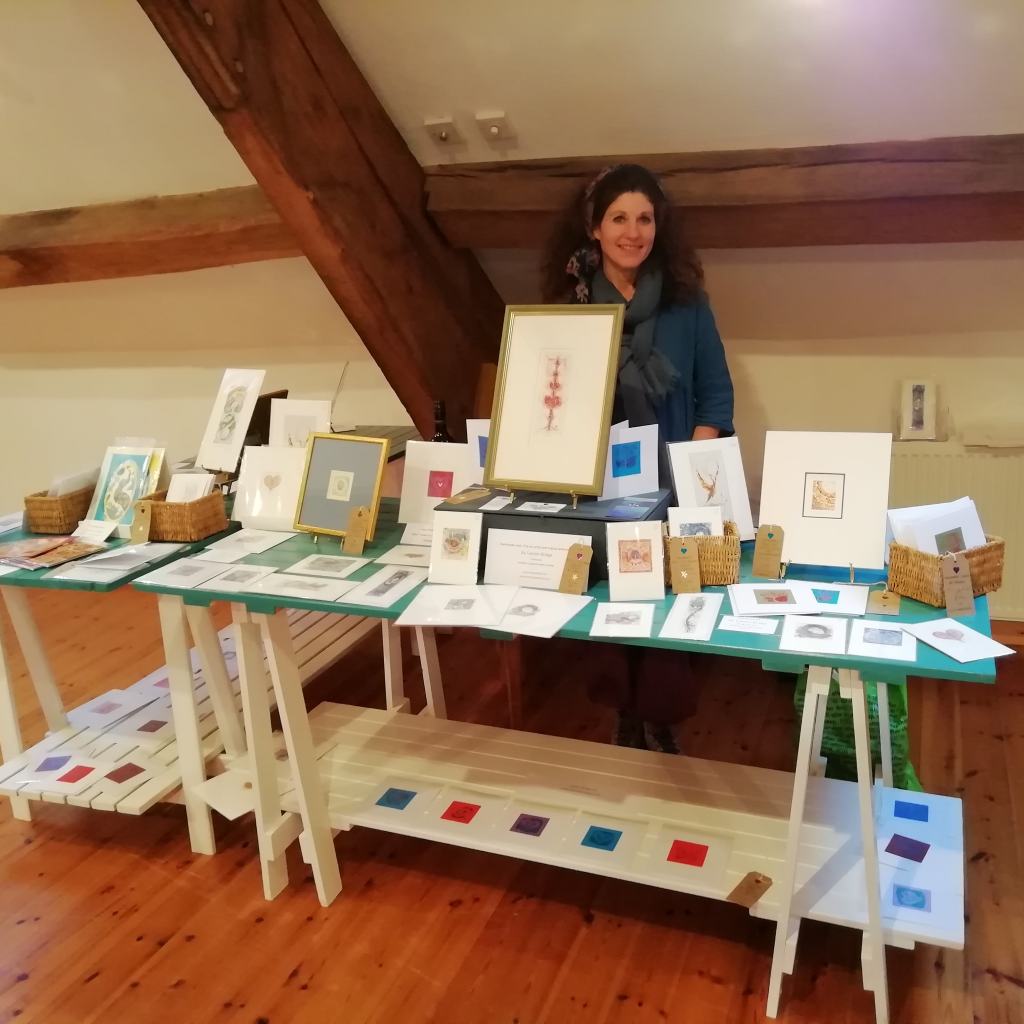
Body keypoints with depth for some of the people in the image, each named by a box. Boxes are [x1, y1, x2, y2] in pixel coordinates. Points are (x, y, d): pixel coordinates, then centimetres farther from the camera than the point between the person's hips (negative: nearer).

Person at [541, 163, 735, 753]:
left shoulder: (686, 301, 0)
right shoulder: (568, 302, 2)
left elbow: (716, 394, 2)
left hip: (672, 485, -1)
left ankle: (660, 725, 15)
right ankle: (628, 718, 21)